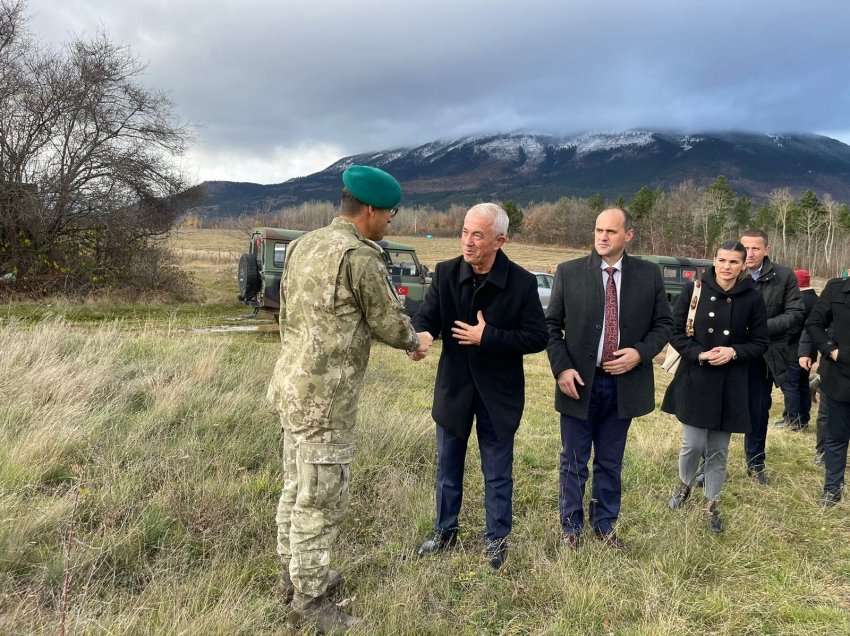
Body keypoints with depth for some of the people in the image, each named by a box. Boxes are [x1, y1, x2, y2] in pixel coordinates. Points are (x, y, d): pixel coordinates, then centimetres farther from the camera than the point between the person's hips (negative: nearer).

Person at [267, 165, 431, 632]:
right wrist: (415, 340, 12)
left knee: (297, 486, 20)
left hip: (291, 384, 9)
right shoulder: (360, 255, -17)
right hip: (324, 396, -9)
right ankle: (310, 597, 18)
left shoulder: (303, 244, 10)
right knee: (322, 499, 4)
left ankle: (295, 576, 35)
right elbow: (388, 322, -9)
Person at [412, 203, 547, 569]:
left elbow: (537, 337, -12)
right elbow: (426, 318, -11)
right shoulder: (446, 273, -7)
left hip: (498, 391, -2)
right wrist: (419, 337, -35)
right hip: (454, 387, 3)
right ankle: (445, 532, 38)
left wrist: (488, 337, -22)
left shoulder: (522, 283, -14)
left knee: (498, 473, 11)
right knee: (448, 467, 18)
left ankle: (497, 539, 31)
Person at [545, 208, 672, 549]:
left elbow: (663, 323, 6)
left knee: (610, 463, 16)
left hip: (624, 384, 1)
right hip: (579, 382, -1)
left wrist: (640, 353, -11)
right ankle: (571, 526, 28)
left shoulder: (648, 274, 0)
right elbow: (551, 325, 0)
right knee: (574, 462, 10)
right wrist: (561, 368, -11)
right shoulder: (569, 272, -4)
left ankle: (605, 524, 33)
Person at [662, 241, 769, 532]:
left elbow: (760, 343, 4)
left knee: (718, 449, 9)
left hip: (731, 385, 1)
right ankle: (684, 484, 33)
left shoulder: (752, 298, -3)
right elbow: (675, 331, -2)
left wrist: (734, 352, -15)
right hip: (695, 380, -1)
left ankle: (712, 504, 28)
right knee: (693, 444, 2)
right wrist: (699, 354, -17)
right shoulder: (693, 290, -6)